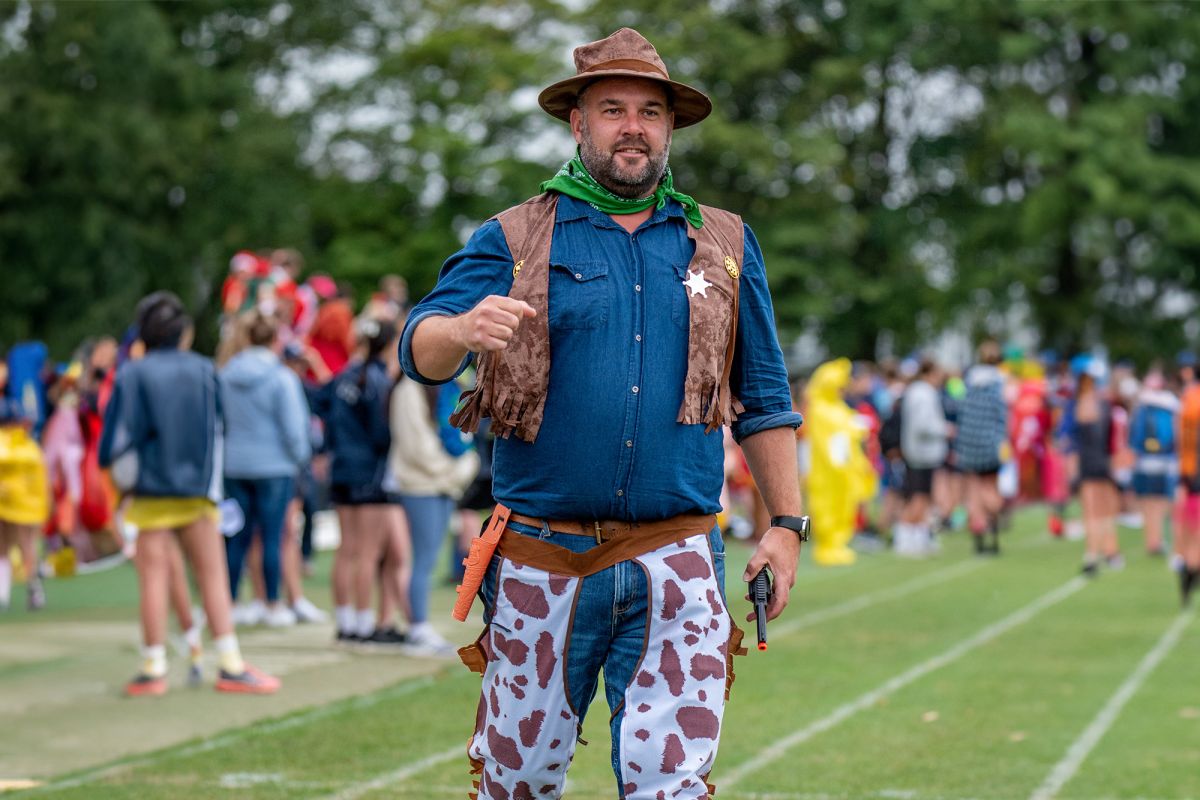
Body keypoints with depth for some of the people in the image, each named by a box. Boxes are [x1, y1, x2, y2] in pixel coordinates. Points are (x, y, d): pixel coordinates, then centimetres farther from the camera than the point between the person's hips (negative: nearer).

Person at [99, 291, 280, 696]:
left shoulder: (132, 376, -7)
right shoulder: (204, 371, 1)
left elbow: (119, 436, -7)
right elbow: (219, 430, 8)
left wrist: (124, 475, 11)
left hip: (153, 492, -2)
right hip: (199, 491, 2)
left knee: (154, 579, 3)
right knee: (213, 576, 5)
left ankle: (154, 669, 4)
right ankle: (231, 665, 3)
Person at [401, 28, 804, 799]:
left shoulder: (724, 245, 12)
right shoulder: (514, 240, 5)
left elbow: (764, 401, 16)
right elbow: (420, 349, -10)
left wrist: (787, 523, 7)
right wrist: (464, 329, -33)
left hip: (676, 570, 1)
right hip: (543, 557, -1)